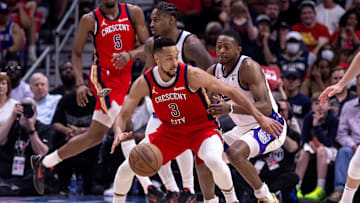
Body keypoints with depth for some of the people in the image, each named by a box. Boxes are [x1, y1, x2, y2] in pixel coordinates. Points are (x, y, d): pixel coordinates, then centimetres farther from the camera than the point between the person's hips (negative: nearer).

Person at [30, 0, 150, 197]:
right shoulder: (90, 20, -4)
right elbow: (76, 53, 3)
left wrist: (130, 54, -23)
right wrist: (80, 84, -11)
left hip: (124, 78, 5)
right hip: (103, 77, -5)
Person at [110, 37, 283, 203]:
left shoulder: (191, 75, -24)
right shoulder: (144, 83, -15)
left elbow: (230, 92, -18)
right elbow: (123, 115, -10)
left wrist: (260, 117, -21)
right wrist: (119, 132, -35)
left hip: (202, 128, -3)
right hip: (170, 131, 3)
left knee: (214, 161, -36)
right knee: (126, 169, -6)